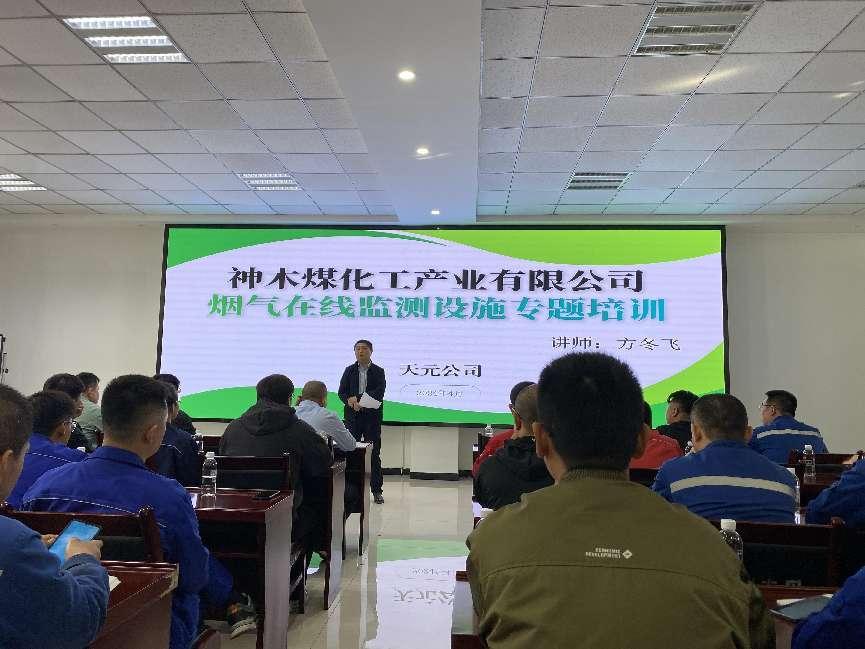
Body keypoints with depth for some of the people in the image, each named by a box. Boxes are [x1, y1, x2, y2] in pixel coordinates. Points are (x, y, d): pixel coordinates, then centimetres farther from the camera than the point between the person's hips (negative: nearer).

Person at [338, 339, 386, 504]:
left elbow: (379, 393, -10)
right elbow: (341, 392, 4)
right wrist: (350, 401, -18)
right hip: (352, 416, 2)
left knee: (374, 454, 2)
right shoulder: (349, 370, 11)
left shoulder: (378, 371, 3)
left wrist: (357, 398, -19)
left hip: (372, 417, -2)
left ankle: (376, 490, 10)